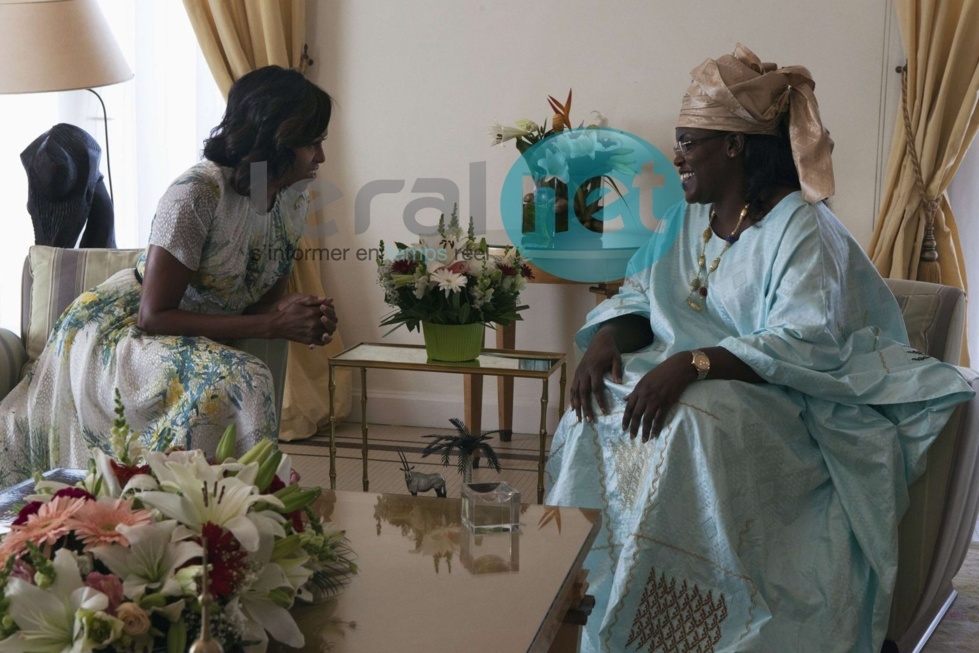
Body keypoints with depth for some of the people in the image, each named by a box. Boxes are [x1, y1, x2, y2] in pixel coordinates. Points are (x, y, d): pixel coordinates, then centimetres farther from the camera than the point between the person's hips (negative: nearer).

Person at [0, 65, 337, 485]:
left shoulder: (294, 197, -4)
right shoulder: (198, 193, -27)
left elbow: (267, 297, 5)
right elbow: (154, 316, -26)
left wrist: (303, 315, -19)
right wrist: (273, 325, -28)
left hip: (195, 338, 8)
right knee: (238, 383, -30)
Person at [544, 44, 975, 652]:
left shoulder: (801, 227, -11)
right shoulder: (689, 219, 13)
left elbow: (806, 345, -23)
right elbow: (639, 300, 14)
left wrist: (693, 363, -35)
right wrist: (607, 338, -11)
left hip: (778, 403, -7)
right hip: (688, 382, 7)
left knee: (687, 427, -36)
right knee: (595, 411, -21)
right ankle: (581, 591, -12)